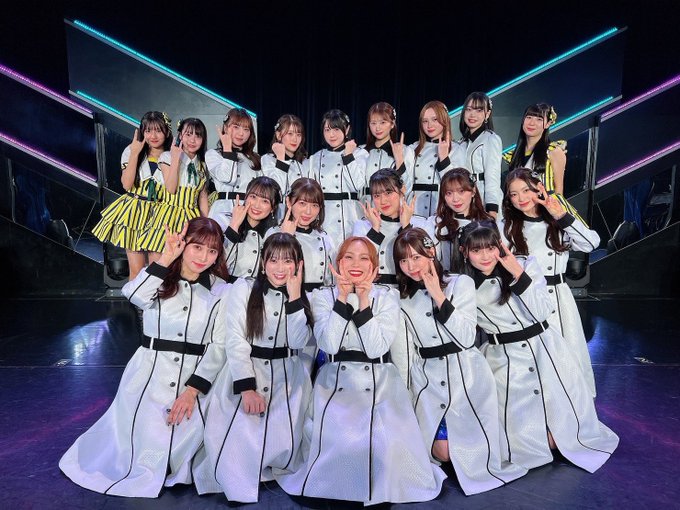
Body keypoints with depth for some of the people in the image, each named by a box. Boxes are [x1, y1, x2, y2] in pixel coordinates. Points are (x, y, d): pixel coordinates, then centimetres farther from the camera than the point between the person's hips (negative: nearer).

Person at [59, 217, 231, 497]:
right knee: (146, 440, -10)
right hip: (149, 374, 0)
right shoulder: (160, 280, 3)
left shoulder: (222, 291, 2)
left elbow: (219, 345, -4)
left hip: (195, 378, 1)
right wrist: (166, 259, -23)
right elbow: (134, 295, -22)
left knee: (184, 439, -12)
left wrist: (192, 390, -11)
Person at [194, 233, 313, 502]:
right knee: (239, 439, -20)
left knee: (283, 444, -17)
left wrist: (294, 296, -14)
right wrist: (247, 388, -16)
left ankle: (262, 471, 16)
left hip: (287, 378, 2)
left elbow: (298, 342, -8)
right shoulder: (244, 288, -1)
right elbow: (235, 340, -7)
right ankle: (235, 482, 13)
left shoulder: (303, 297, 6)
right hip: (245, 372, -1)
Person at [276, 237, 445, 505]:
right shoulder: (323, 296, 4)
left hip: (380, 383, 0)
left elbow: (376, 348, -11)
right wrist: (343, 296, -15)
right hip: (336, 382, 1)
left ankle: (383, 490, 7)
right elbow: (328, 345, -13)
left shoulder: (387, 295, 3)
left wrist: (364, 300, -16)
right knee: (335, 444, -21)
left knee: (388, 445, -23)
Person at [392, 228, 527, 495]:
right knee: (443, 452, -6)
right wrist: (403, 395, 4)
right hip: (428, 380, 2)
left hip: (467, 375, -1)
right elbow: (402, 352, 5)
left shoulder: (461, 283, -3)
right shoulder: (400, 298, 4)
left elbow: (465, 337, -13)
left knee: (472, 448, -5)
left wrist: (439, 297, -18)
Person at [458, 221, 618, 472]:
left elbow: (542, 312, -13)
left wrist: (519, 275, -21)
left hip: (546, 352, 1)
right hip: (505, 362, 0)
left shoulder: (526, 265, -4)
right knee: (522, 440, 2)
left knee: (564, 429, 11)